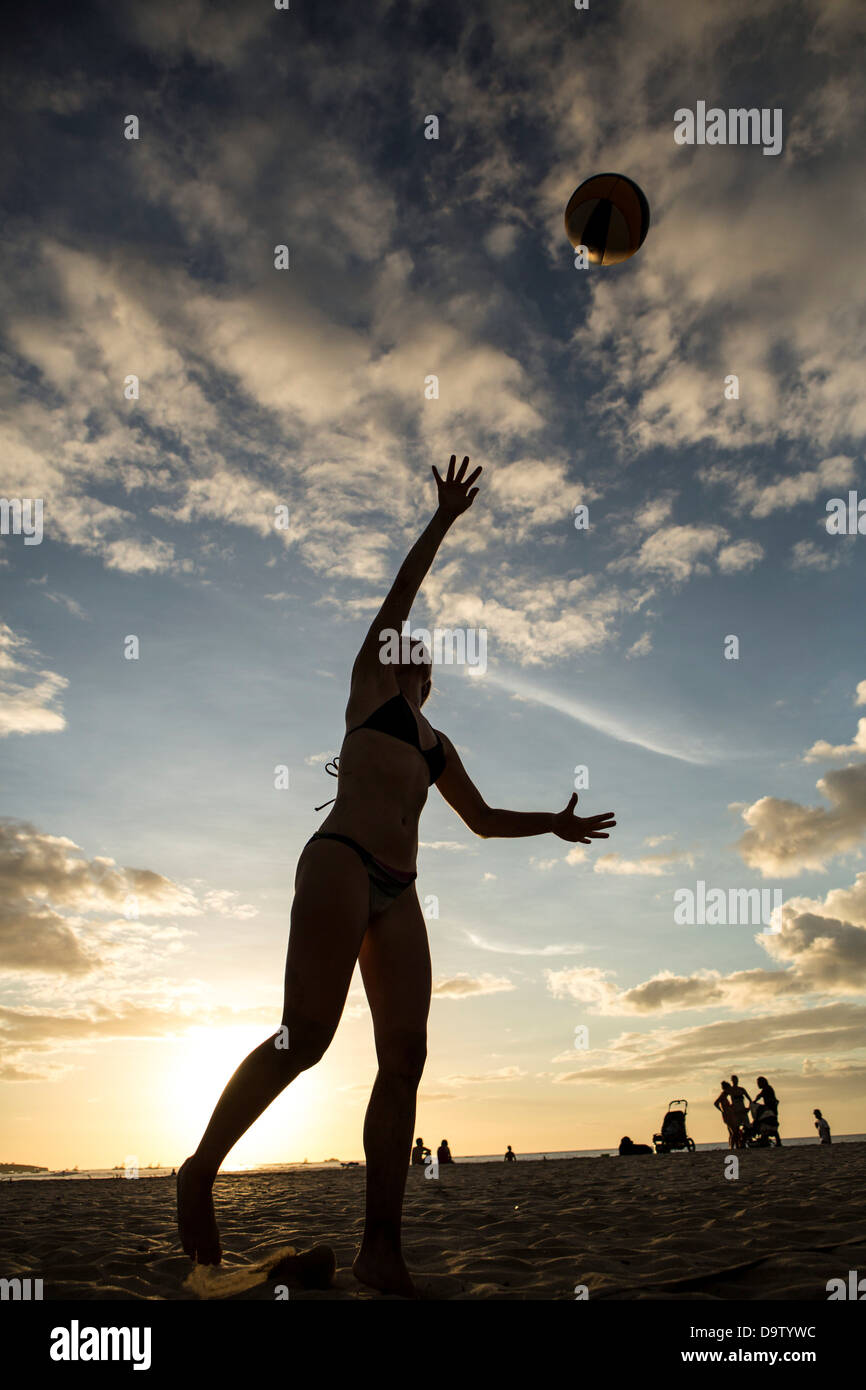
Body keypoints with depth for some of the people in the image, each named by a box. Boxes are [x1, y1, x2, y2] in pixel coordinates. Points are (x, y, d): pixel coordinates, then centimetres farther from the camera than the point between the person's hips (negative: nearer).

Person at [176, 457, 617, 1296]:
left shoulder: (437, 744, 30)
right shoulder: (370, 682, 16)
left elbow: (483, 818, 34)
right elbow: (399, 595, 9)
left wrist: (553, 822, 28)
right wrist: (444, 518, 10)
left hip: (397, 891, 6)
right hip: (340, 860, -6)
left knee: (405, 1054, -5)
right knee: (307, 1033, -17)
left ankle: (381, 1250, -2)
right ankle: (201, 1170, 2)